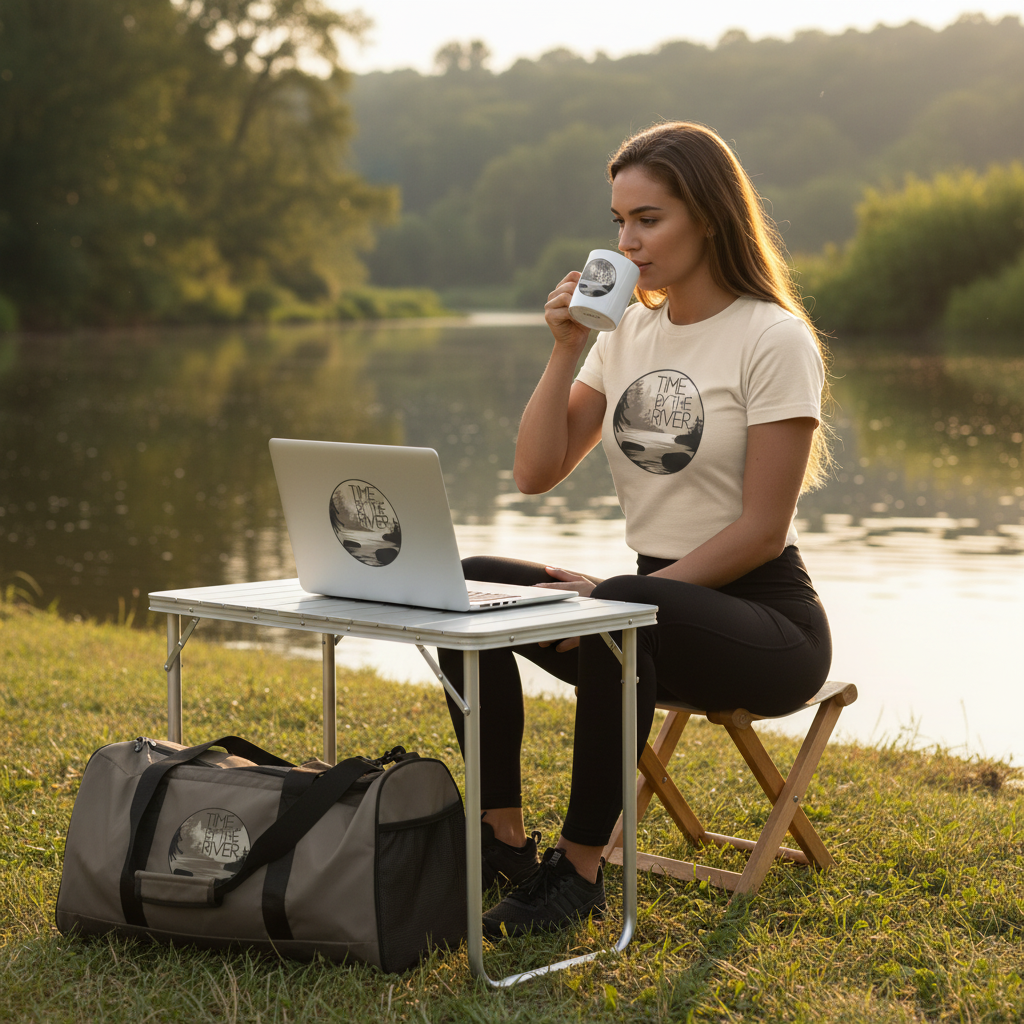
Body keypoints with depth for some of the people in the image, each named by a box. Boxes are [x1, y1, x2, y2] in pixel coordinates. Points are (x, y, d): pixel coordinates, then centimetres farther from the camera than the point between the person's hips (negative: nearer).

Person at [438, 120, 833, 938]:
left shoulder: (772, 340, -11)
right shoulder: (629, 333, 10)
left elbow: (761, 531, -16)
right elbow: (536, 473, 4)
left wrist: (617, 594, -20)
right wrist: (565, 351, -6)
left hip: (763, 618, -7)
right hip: (654, 608, 7)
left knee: (623, 613, -38)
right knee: (467, 588, -13)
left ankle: (580, 868, -27)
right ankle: (504, 841, -10)